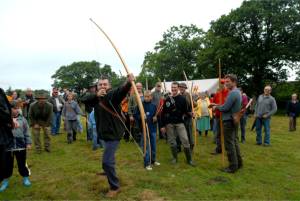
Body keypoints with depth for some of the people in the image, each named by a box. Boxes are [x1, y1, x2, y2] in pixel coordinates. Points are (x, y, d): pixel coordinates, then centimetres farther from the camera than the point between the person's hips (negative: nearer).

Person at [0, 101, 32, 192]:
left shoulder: (22, 118, 0)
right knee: (7, 164, 12)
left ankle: (25, 178, 29)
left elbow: (27, 132, 4)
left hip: (21, 146, 1)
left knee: (22, 163, 11)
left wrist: (28, 143, 2)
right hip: (7, 146, 0)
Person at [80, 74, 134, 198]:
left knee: (107, 161, -10)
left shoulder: (112, 95, -18)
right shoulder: (96, 98, 3)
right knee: (108, 159, 32)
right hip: (104, 132, 9)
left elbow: (121, 90, -41)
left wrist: (129, 83, -63)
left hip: (113, 133, -8)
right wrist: (96, 95, -31)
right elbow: (83, 99, -14)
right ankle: (109, 171, 60)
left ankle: (115, 187, 8)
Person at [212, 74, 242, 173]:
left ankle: (233, 166, 6)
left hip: (229, 121, -10)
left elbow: (225, 108, -23)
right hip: (234, 120, 10)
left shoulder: (232, 93, -20)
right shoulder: (237, 92, 12)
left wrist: (216, 107, -4)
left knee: (229, 144, -2)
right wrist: (218, 105, 8)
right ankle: (238, 162, 26)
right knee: (234, 141, 17)